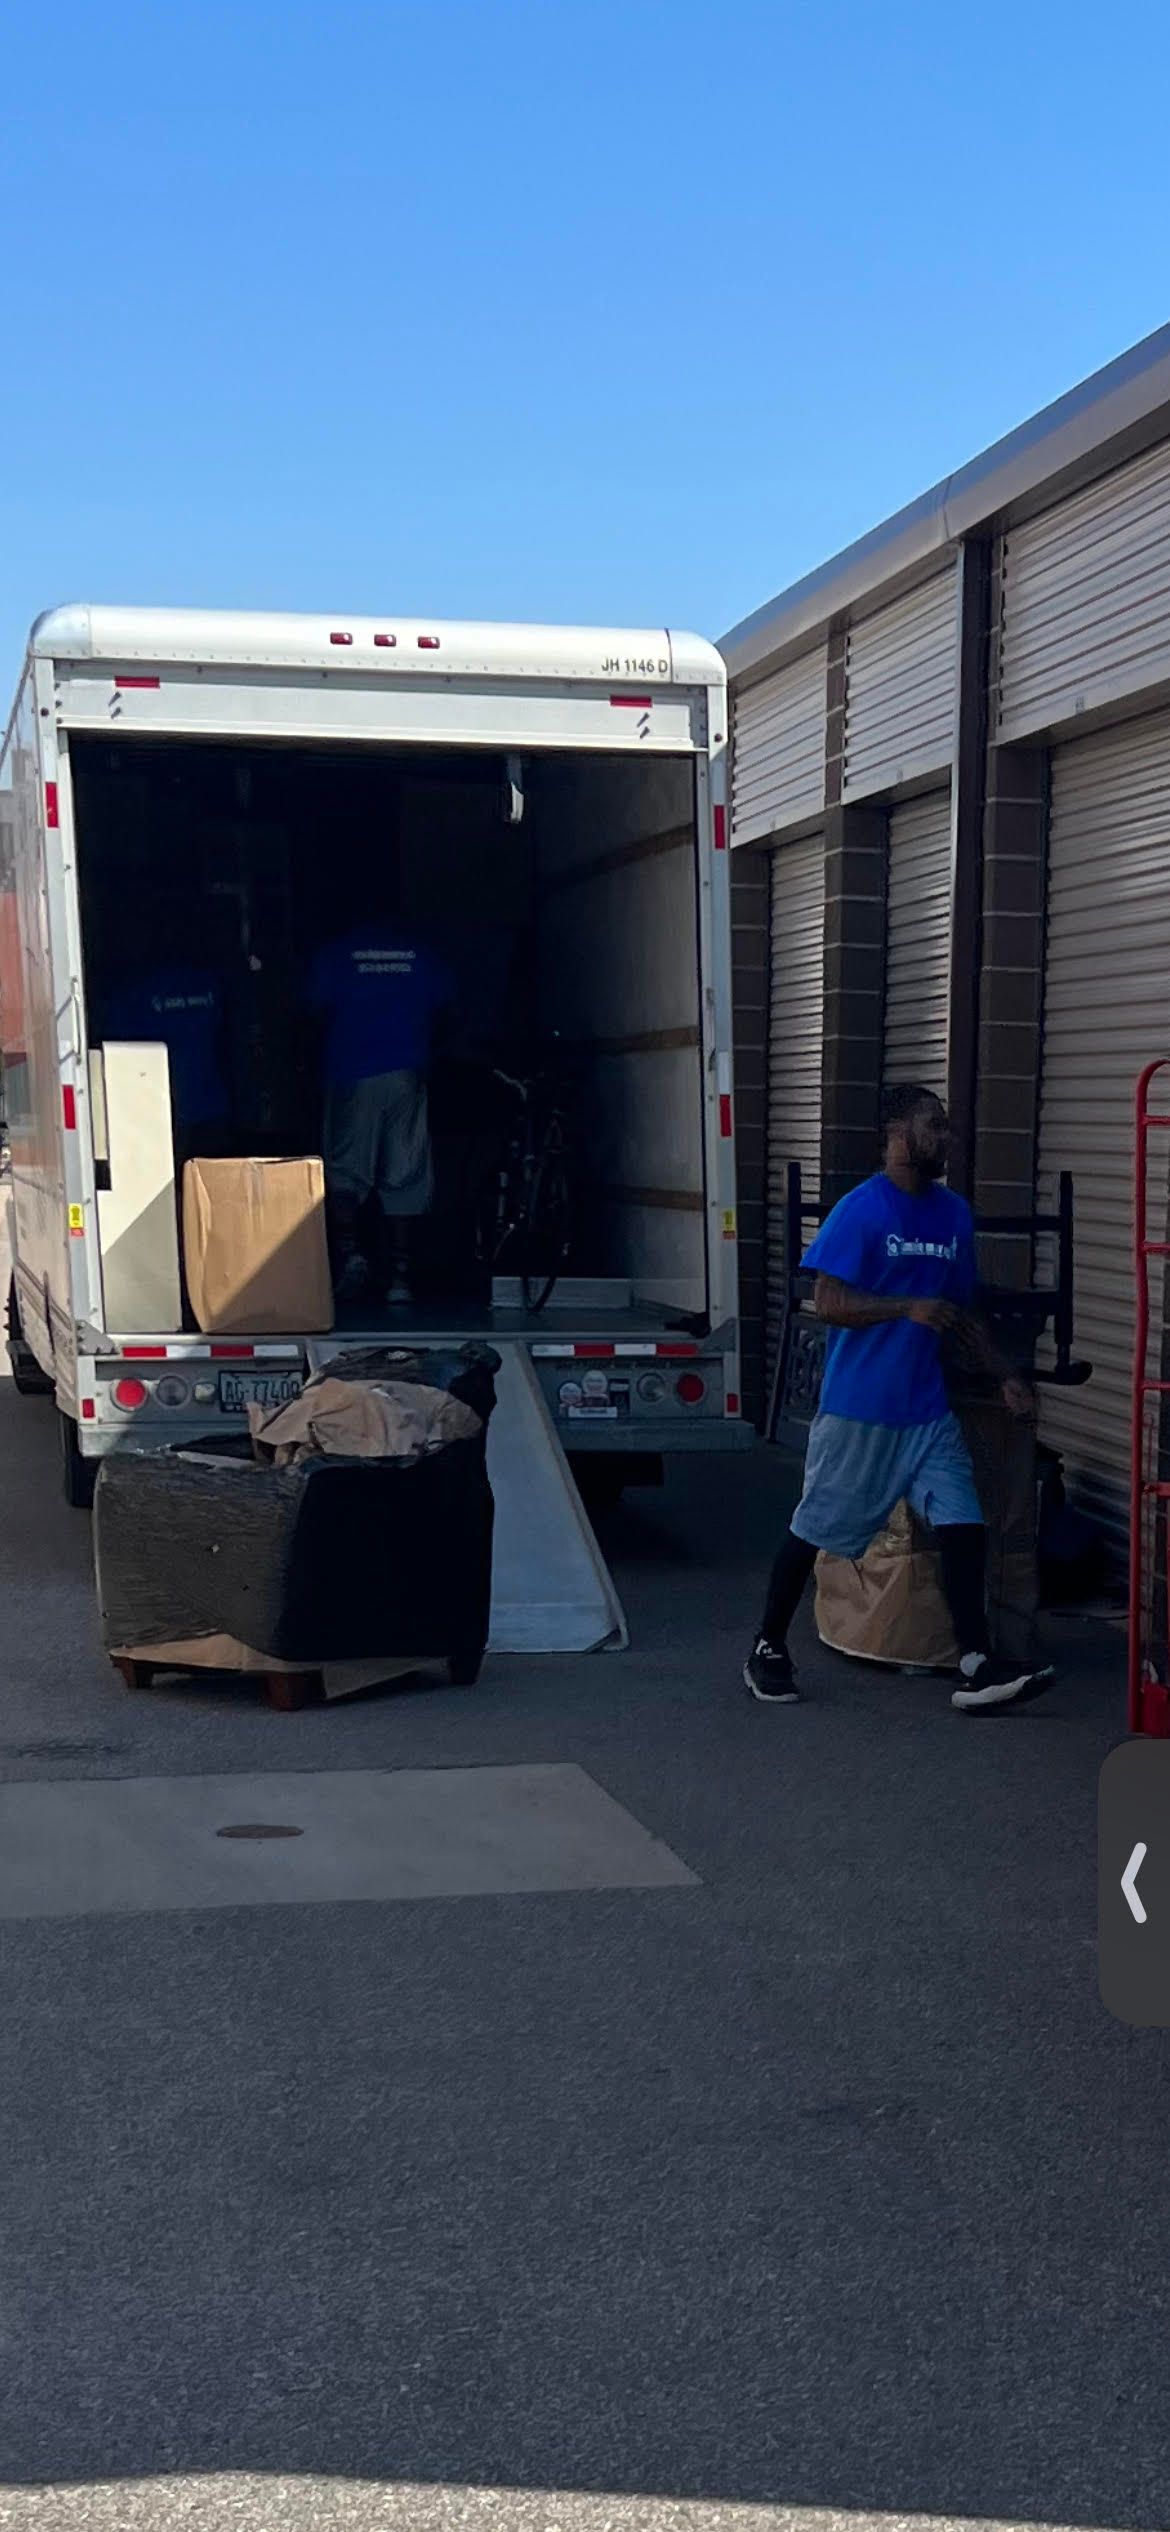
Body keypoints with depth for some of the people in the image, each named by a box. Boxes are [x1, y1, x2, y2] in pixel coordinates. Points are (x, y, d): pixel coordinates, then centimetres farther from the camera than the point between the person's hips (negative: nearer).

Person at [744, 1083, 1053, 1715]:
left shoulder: (954, 1214, 9)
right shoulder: (860, 1211, -12)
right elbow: (828, 1303, -16)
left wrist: (1002, 1375, 8)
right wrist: (909, 1309, -25)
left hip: (926, 1409, 6)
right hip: (856, 1409, -6)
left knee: (964, 1523, -5)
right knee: (814, 1530, 5)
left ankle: (975, 1670, -4)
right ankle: (768, 1649, 22)